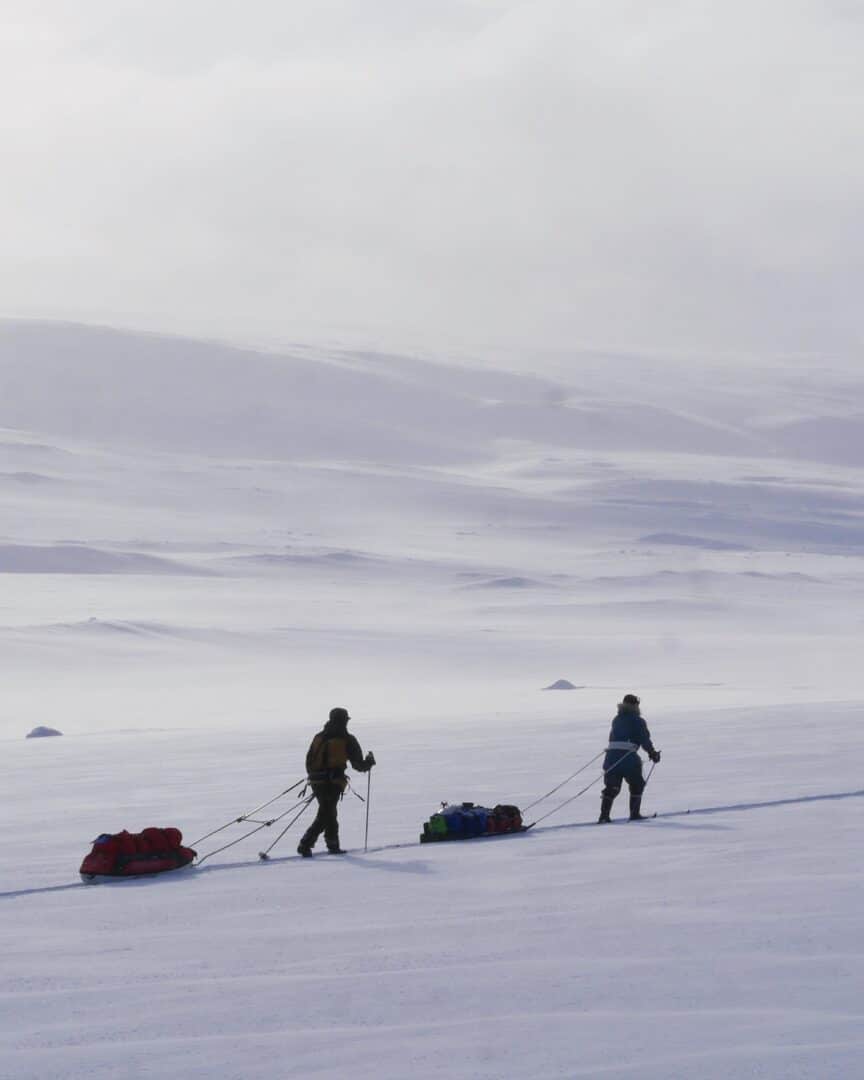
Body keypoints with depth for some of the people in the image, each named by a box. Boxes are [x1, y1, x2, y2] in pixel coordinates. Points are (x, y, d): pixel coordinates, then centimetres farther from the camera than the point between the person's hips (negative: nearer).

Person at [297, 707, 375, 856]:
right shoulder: (347, 740, -5)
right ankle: (305, 845, -17)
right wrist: (369, 762, 20)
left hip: (316, 782, 6)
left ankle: (333, 845, 27)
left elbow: (309, 761, 12)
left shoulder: (319, 737, 10)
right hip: (333, 783, -6)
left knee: (329, 813, 20)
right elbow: (358, 764, -1)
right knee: (325, 816, -5)